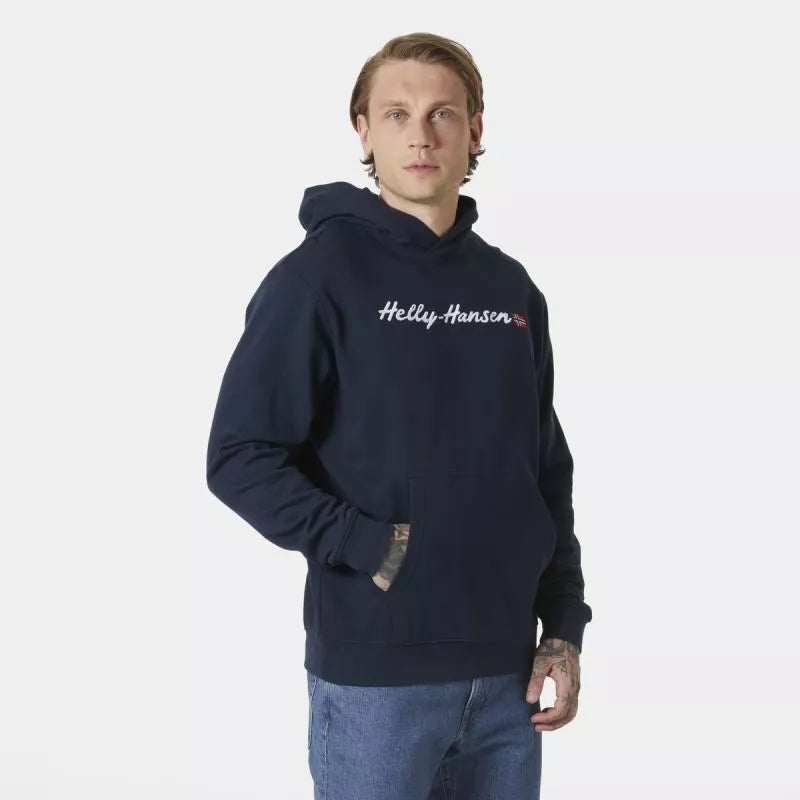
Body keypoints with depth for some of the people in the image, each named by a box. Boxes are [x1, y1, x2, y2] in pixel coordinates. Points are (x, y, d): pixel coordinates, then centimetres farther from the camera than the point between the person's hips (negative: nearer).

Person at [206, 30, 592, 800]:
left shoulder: (513, 290, 9)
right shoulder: (321, 276, -7)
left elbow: (548, 475, 13)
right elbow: (240, 459, -12)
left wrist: (562, 628, 7)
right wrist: (376, 550, -18)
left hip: (506, 675, 5)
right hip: (375, 674, -5)